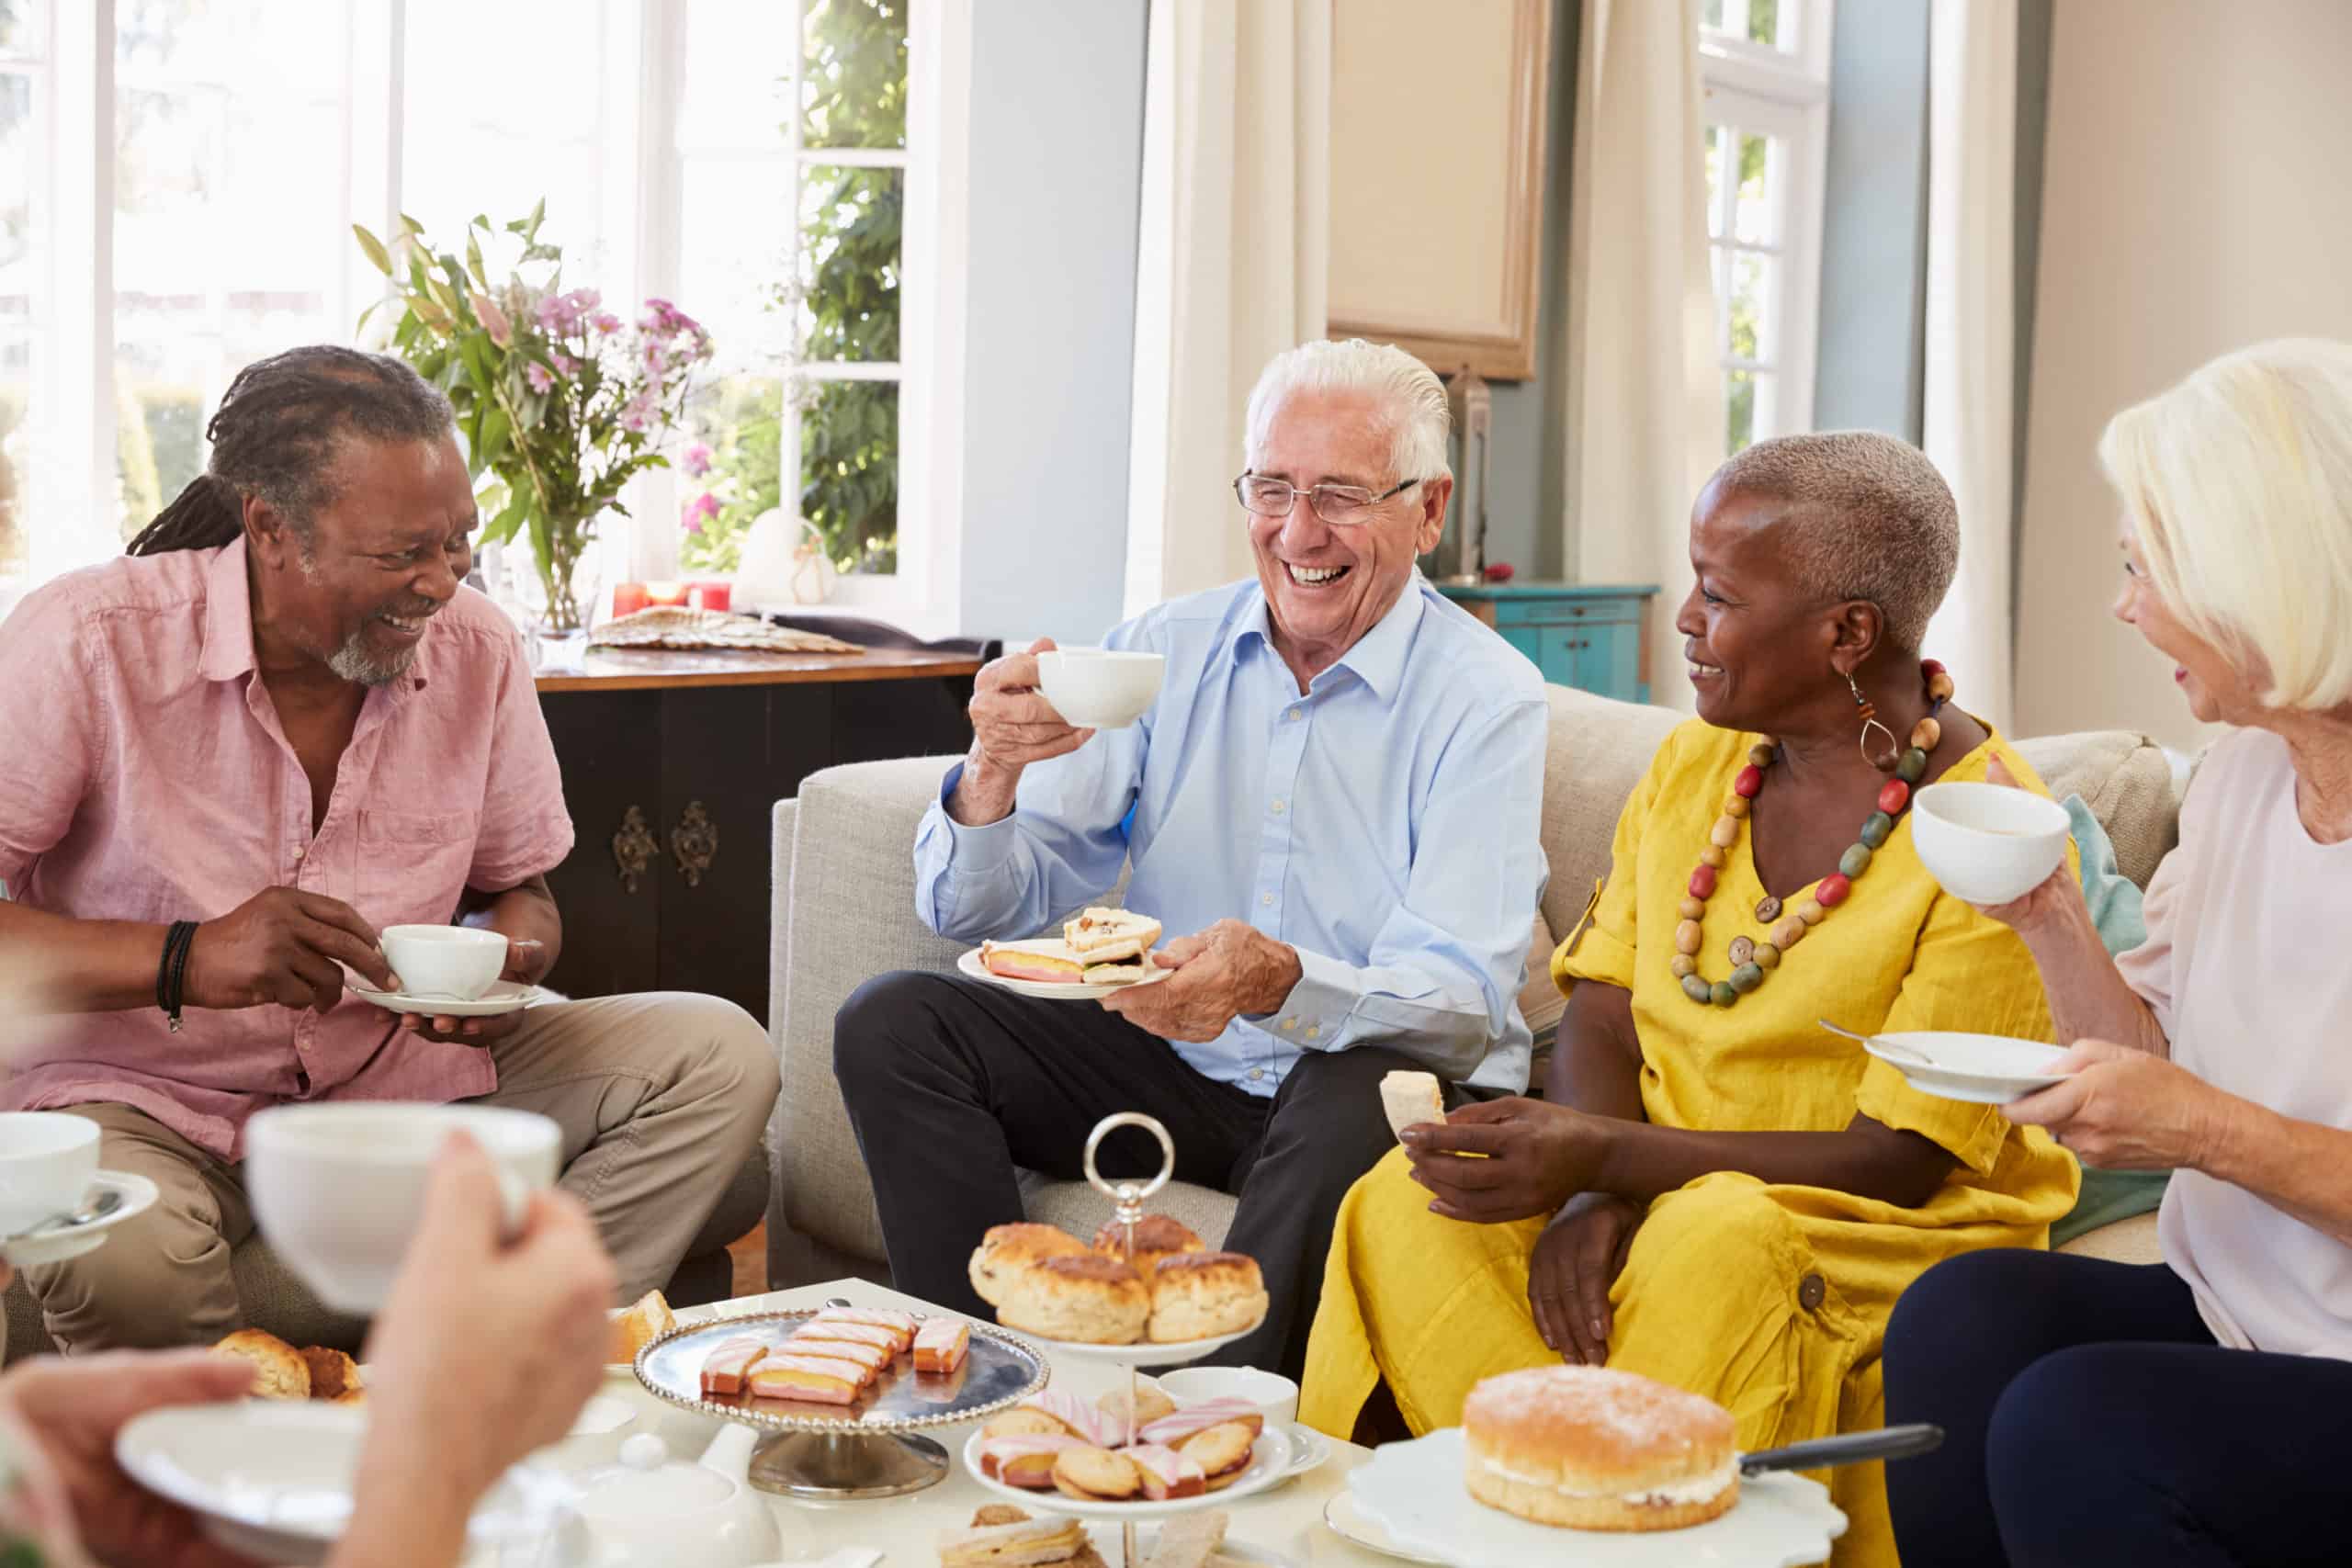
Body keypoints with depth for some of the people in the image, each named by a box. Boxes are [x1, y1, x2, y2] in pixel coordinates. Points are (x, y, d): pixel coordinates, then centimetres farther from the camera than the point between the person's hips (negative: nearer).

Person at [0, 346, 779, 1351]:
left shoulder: (477, 648, -1)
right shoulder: (85, 645, -15)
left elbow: (521, 887, 13)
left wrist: (506, 957, -11)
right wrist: (185, 959, -29)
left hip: (397, 1076, 4)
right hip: (148, 1104, -4)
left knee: (722, 1059, -13)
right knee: (120, 1252, -40)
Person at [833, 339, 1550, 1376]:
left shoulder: (1487, 698, -8)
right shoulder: (1161, 650, 4)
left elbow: (1466, 1002, -20)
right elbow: (978, 917, 1)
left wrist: (1282, 984, -40)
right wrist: (992, 774, -21)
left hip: (1372, 1076, -4)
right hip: (1166, 1061, 4)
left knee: (1359, 1097, -37)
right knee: (892, 1023, -11)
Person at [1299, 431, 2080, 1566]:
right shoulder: (1693, 765, 7)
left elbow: (1903, 1160, -16)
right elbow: (1601, 1016, 6)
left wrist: (1609, 1158, -25)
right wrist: (1591, 1198, -16)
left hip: (1907, 1239, -5)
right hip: (1666, 1201, 5)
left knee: (1714, 1250, -38)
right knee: (1410, 1207, -23)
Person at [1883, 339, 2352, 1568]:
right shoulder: (2239, 774, 7)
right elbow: (2151, 1079, 11)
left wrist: (2215, 1132, -23)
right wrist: (2052, 924, -2)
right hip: (2229, 1315, 7)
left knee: (2069, 1424, -26)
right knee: (1961, 1313, -18)